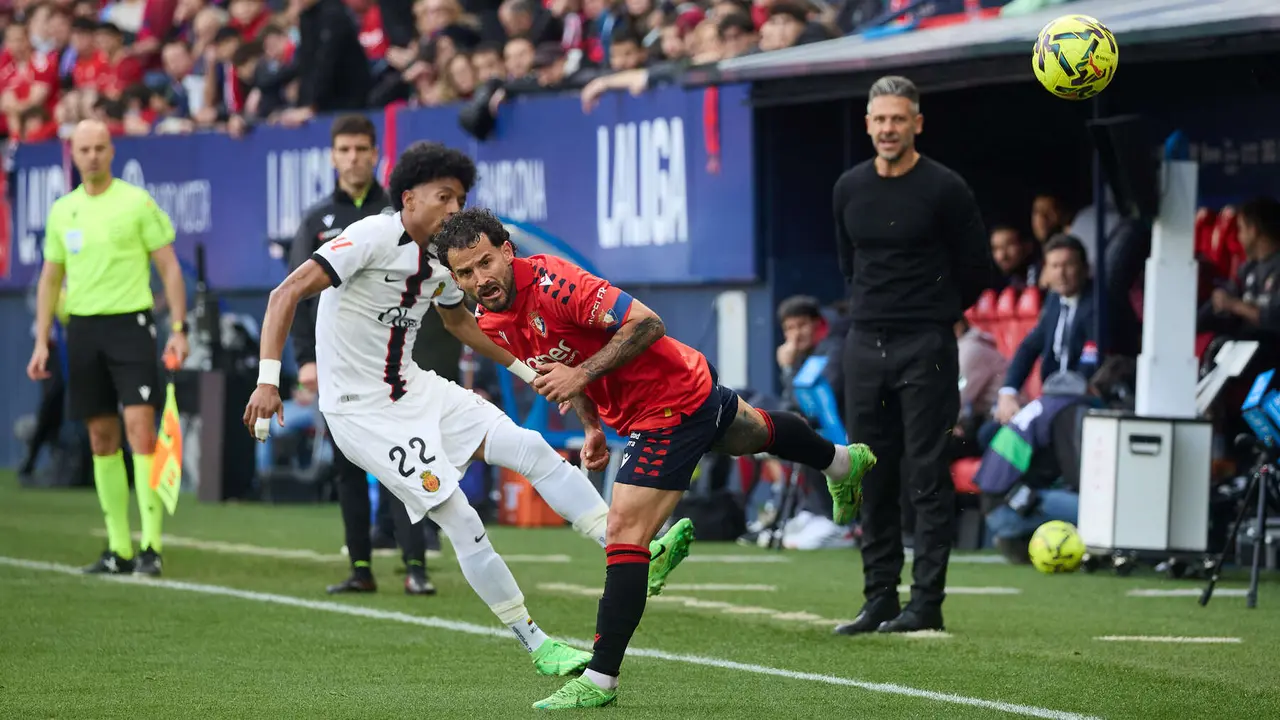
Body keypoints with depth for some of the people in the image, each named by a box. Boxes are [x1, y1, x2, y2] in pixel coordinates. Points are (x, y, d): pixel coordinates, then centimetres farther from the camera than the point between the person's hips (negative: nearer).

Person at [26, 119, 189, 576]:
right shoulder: (62, 211, 11)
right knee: (102, 438, 5)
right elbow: (51, 278, 17)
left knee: (140, 427, -14)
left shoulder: (137, 203, -2)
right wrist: (42, 341, 11)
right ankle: (119, 549, 10)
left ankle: (151, 546, -14)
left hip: (130, 323, -5)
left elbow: (169, 267, -1)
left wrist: (178, 328, -9)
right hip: (82, 328, 5)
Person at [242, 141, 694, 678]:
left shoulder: (442, 261, 6)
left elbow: (458, 320, 28)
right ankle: (536, 646, -2)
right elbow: (287, 294, -24)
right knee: (461, 522, -12)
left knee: (531, 447, -4)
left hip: (413, 388, 8)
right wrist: (268, 380, -33)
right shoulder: (373, 238, -18)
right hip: (363, 412, -8)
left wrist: (526, 368, 26)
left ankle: (634, 557, -5)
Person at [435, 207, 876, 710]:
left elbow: (647, 323, -33)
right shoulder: (491, 322, -4)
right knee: (758, 433, 38)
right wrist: (591, 427, 5)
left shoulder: (552, 282, -31)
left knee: (624, 535, -15)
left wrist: (583, 374, -36)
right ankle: (841, 462, 68)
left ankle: (600, 681, -9)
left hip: (672, 405, -10)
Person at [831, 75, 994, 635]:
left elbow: (978, 271, 1)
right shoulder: (849, 189, 8)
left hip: (925, 349, -5)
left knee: (927, 477, -5)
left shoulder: (944, 189, -7)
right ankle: (880, 599, 12)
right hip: (865, 346, 5)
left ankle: (927, 603, -4)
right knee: (872, 479, 7)